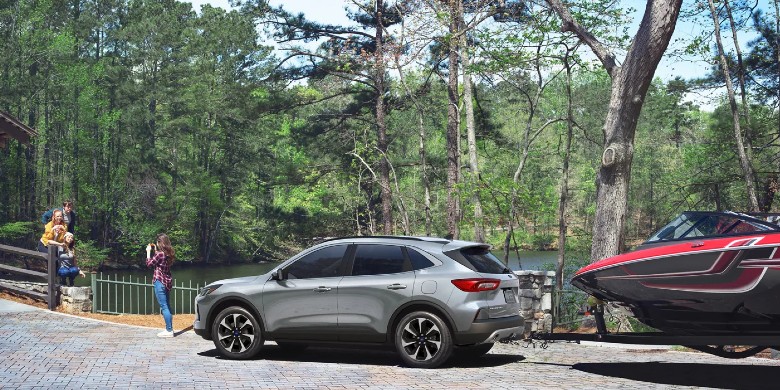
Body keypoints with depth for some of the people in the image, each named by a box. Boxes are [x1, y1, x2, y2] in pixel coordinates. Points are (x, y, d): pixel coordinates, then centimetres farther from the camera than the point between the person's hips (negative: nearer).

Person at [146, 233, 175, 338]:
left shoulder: (160, 254, -18)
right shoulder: (169, 254, 6)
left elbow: (149, 263, -8)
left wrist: (149, 251, 2)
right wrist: (156, 251, 18)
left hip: (160, 282, -8)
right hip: (167, 281, 9)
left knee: (164, 307, -6)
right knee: (167, 307, 15)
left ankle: (169, 330, -6)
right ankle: (169, 329, 19)